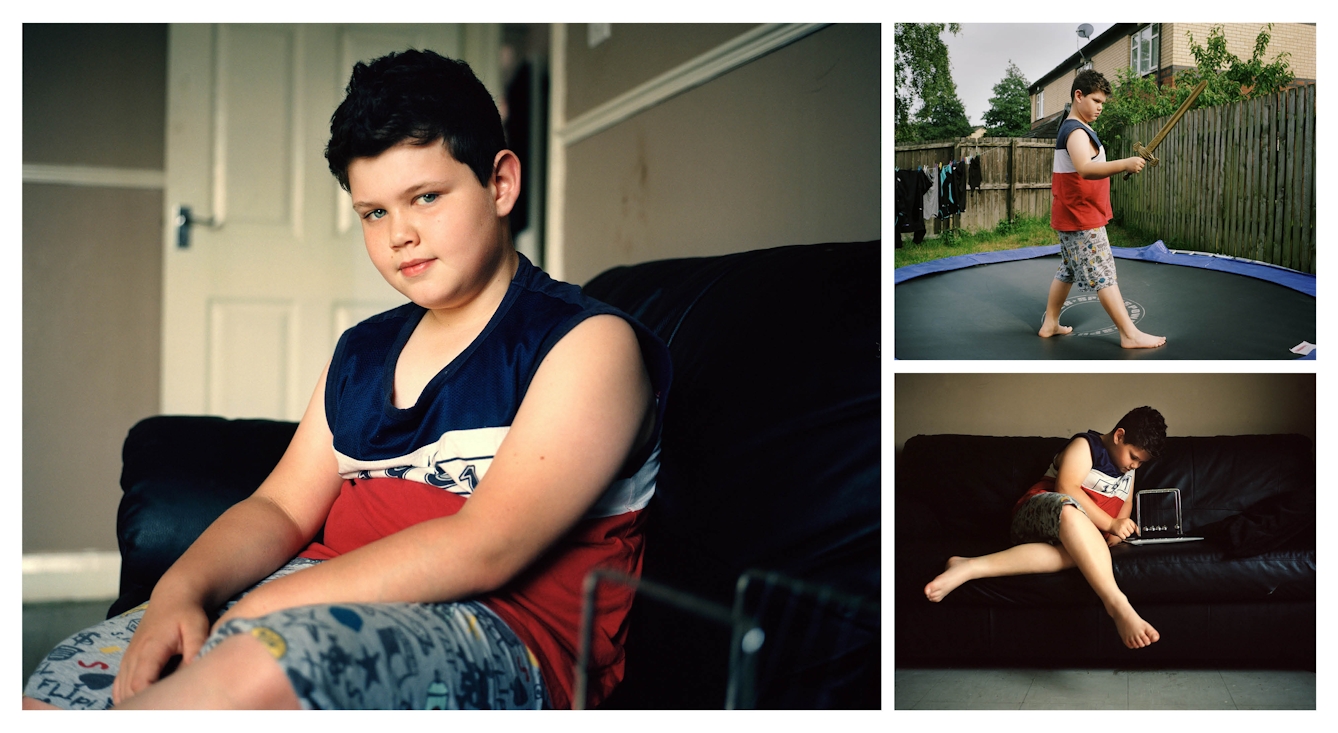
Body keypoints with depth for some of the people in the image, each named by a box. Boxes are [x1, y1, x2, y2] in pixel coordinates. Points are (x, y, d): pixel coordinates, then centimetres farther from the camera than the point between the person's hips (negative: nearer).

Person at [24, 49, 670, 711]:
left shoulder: (591, 343, -4)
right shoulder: (361, 351, 20)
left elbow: (485, 548, -15)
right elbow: (281, 508, 15)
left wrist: (257, 609, -17)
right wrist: (182, 590, -8)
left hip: (501, 633, -6)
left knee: (255, 669, -35)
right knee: (50, 691, -12)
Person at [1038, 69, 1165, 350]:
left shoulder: (1070, 128, 15)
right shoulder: (1077, 132, -19)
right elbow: (1085, 169, -38)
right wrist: (1124, 164, -49)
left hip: (1071, 217, 10)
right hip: (1082, 219, -10)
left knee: (1067, 272, 16)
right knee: (1104, 276, -8)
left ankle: (1050, 324, 21)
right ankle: (1130, 334, -7)